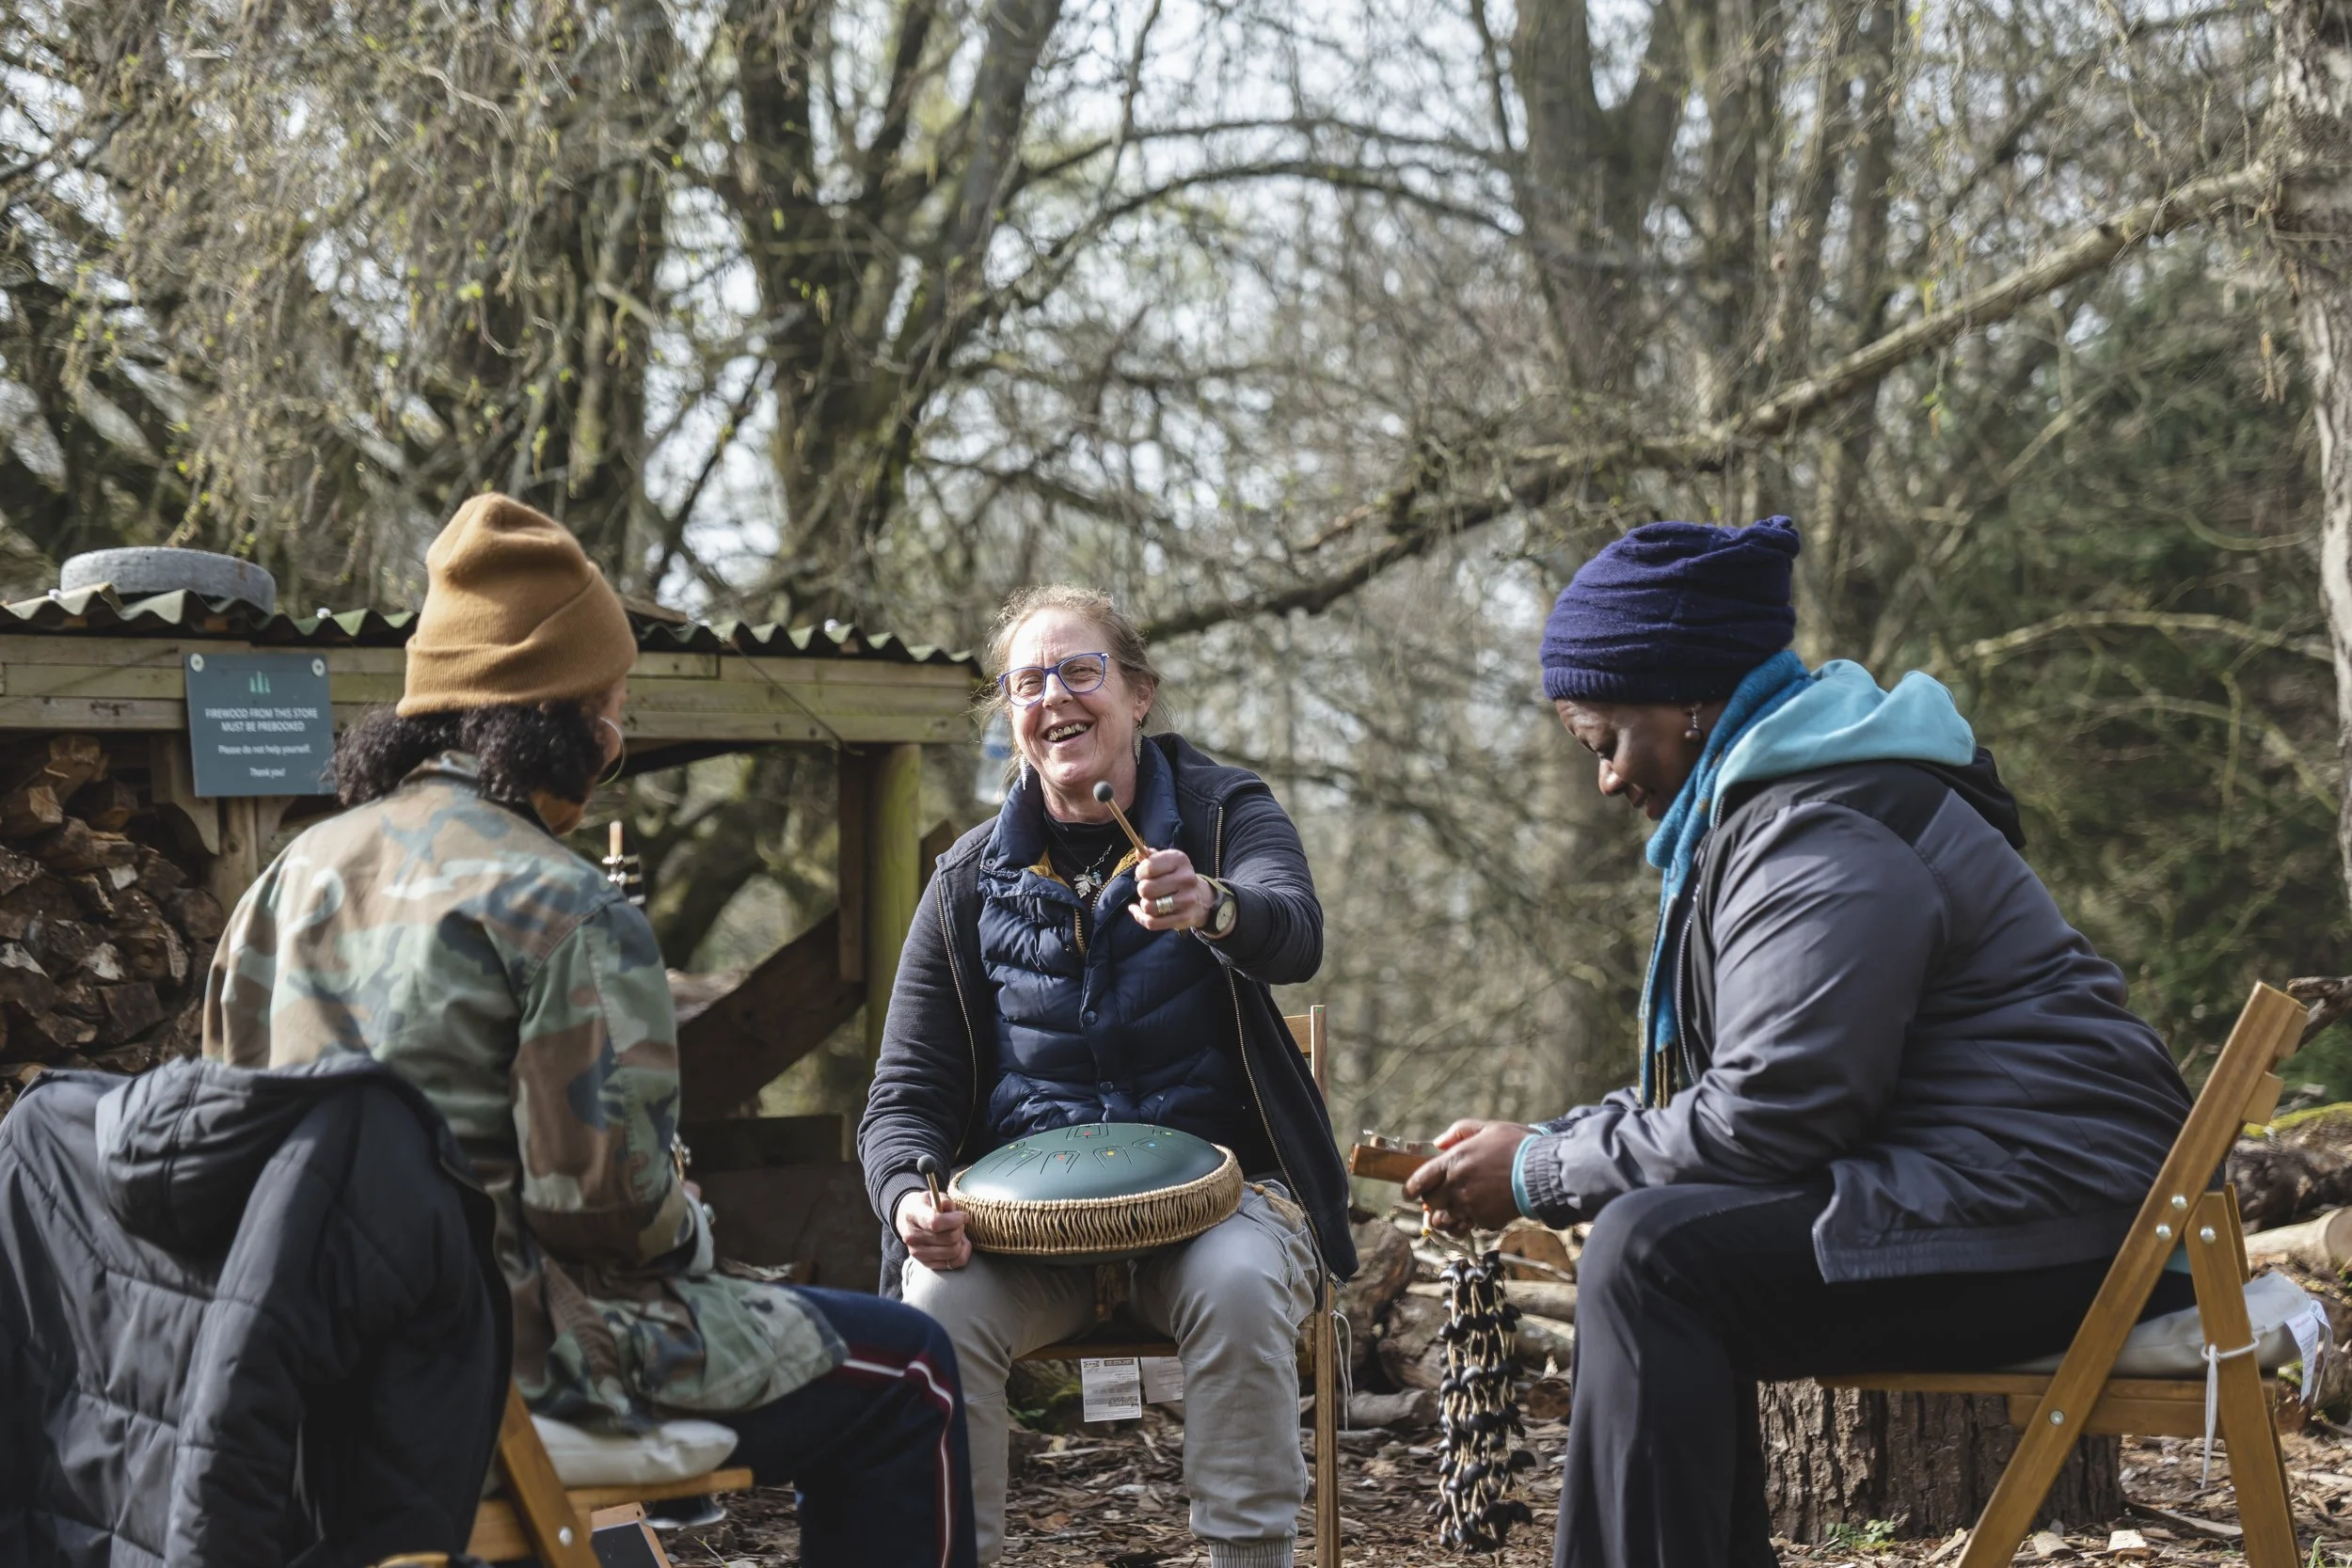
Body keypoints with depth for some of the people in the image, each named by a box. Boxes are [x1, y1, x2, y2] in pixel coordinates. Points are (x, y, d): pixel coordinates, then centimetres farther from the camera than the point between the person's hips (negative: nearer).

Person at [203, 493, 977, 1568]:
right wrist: (689, 1229, 2)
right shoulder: (562, 908, -18)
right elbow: (604, 1192, -22)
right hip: (518, 1346, -9)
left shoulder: (294, 874, 7)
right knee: (907, 1376, 4)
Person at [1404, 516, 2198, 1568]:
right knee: (1647, 1237, 15)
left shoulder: (1826, 840, -16)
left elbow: (1766, 1115, -21)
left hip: (2042, 1209, -11)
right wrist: (1537, 1145, 8)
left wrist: (1539, 1172, -10)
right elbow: (1719, 1086, 21)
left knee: (1650, 1254, -24)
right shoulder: (1762, 804, 18)